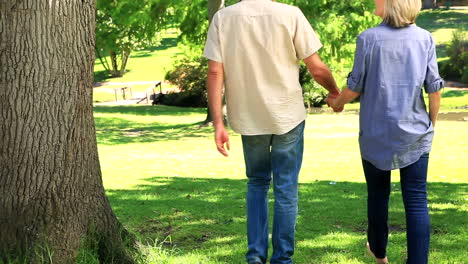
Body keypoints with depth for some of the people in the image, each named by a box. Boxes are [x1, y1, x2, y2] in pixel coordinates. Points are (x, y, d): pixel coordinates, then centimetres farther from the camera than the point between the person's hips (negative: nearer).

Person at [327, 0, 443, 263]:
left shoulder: (368, 38, -9)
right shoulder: (425, 39, -4)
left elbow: (355, 86, -5)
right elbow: (434, 86, -2)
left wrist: (337, 102, 16)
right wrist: (433, 122, 14)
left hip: (376, 133, 0)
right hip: (414, 133, 0)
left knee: (378, 195, 17)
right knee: (416, 200, 1)